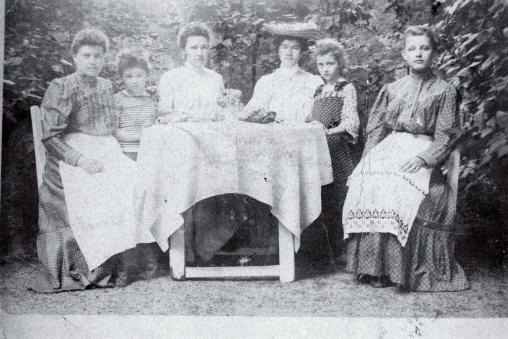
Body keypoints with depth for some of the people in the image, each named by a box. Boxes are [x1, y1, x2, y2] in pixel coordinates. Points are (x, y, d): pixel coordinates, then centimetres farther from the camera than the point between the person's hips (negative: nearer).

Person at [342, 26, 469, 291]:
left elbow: (444, 136, 1)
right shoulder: (392, 89, 20)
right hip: (388, 149, 3)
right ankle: (368, 264, -20)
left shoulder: (444, 91, 8)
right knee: (365, 184, -25)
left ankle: (390, 267, -23)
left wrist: (423, 158, -15)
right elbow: (376, 126, 16)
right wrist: (369, 156, -1)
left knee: (396, 190, -31)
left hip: (422, 152, -3)